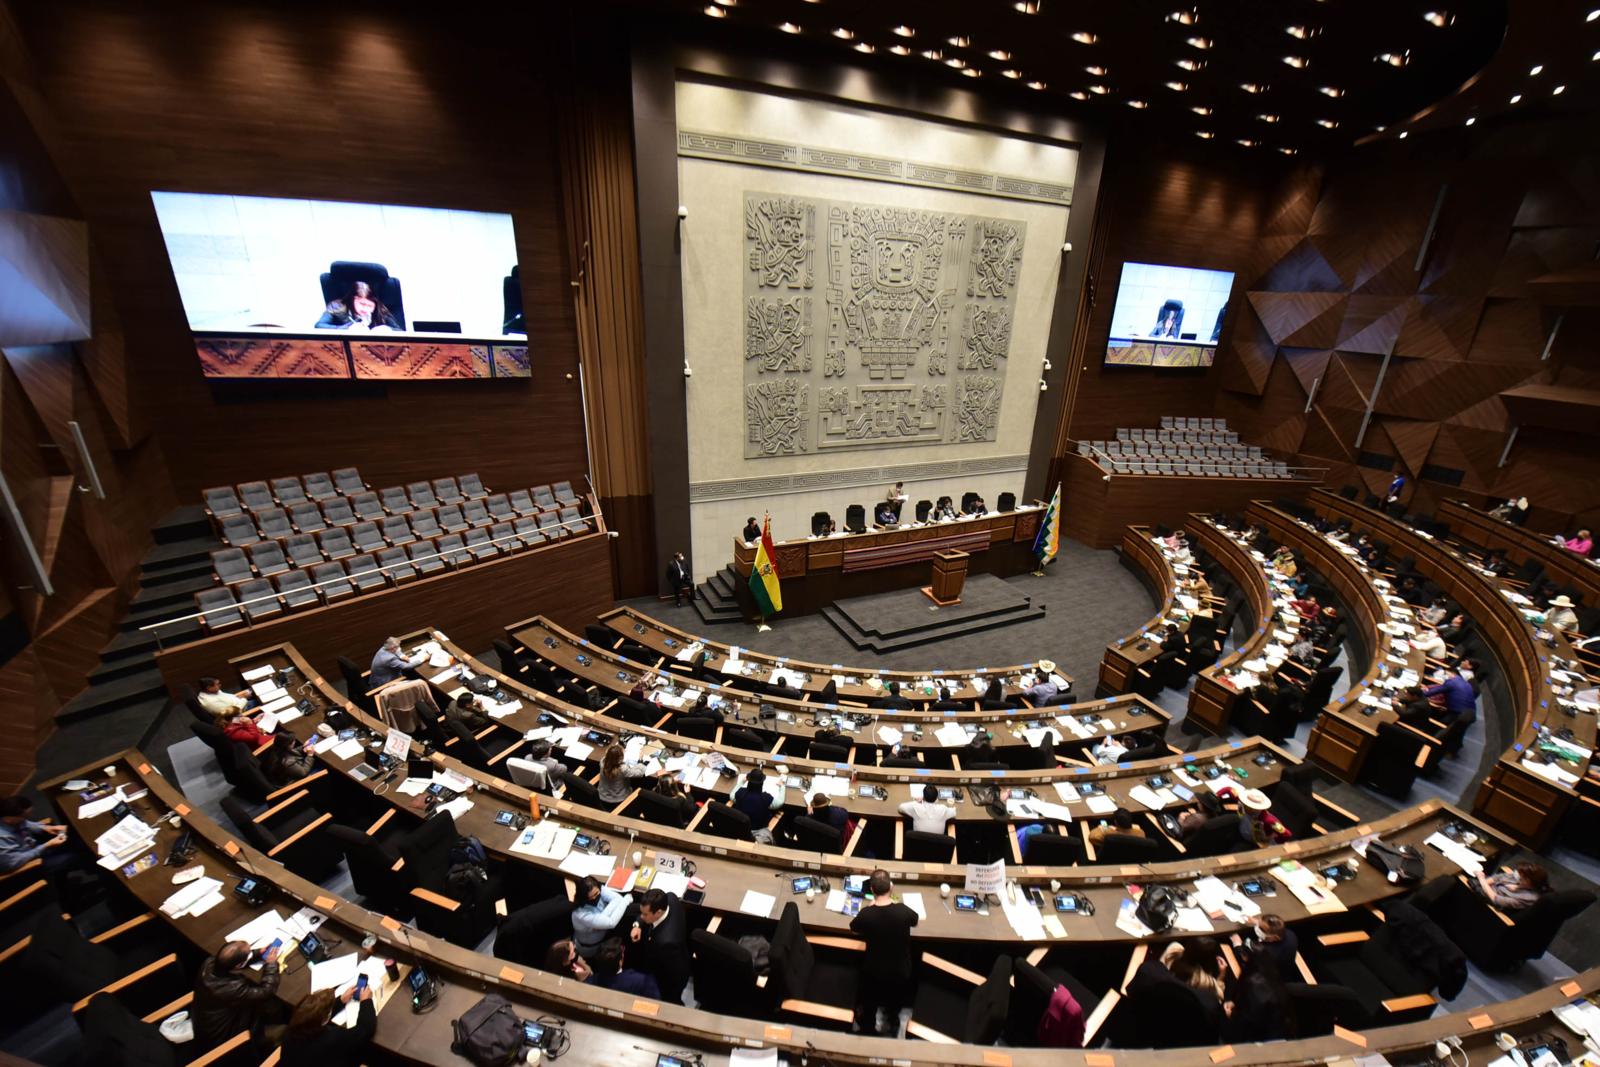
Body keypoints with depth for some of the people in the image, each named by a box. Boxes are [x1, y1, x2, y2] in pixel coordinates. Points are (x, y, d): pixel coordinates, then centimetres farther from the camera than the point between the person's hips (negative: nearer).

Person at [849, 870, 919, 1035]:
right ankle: (893, 1023, 60)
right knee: (895, 999, 34)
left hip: (874, 970, -1)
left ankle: (868, 1028, 52)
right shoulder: (904, 911, -30)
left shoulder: (866, 914, -30)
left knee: (869, 1000, 29)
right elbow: (914, 921, -3)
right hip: (900, 970, 2)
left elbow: (853, 930, -6)